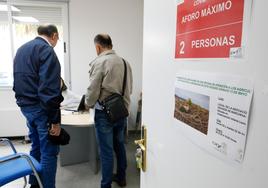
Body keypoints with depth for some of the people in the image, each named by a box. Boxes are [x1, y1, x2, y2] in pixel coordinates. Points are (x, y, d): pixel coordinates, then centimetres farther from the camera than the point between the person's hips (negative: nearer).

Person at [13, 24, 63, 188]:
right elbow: (49, 90, -22)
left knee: (36, 147, 21)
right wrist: (55, 120, -20)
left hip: (25, 106, 10)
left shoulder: (22, 49, 15)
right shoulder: (47, 50, -15)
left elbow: (19, 82, 19)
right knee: (49, 152, 1)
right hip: (41, 108, -9)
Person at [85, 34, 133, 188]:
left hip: (105, 113, -6)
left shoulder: (99, 62, -13)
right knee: (119, 145, 21)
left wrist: (88, 104, 6)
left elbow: (93, 90, -13)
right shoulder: (125, 62, 4)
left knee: (106, 151, 5)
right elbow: (129, 89, 6)